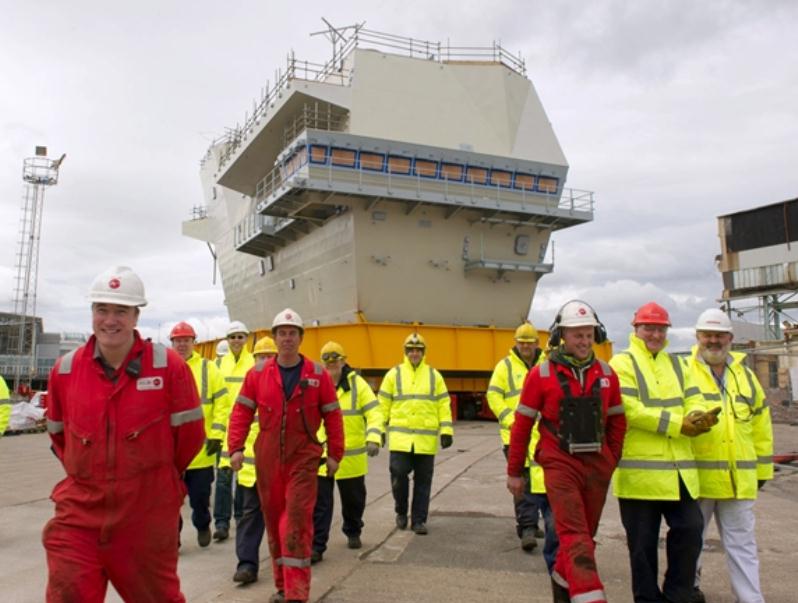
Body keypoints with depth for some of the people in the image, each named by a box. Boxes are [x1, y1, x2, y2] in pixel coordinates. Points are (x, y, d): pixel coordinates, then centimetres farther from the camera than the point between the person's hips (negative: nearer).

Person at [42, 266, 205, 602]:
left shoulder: (169, 366, -11)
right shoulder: (64, 370, -1)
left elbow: (190, 435, -2)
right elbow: (58, 434, 15)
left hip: (148, 515, -1)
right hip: (78, 514, 2)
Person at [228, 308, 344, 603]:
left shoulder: (318, 374, -2)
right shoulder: (257, 374, 1)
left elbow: (332, 415, 2)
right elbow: (241, 411, 4)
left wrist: (334, 453, 2)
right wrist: (236, 447, -5)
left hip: (303, 458, -2)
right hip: (267, 457, 3)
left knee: (297, 520, -7)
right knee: (273, 520, 12)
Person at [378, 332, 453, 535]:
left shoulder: (434, 375, 8)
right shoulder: (394, 374, 5)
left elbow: (444, 405, 7)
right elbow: (383, 404, 7)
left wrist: (446, 431, 0)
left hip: (426, 440, 1)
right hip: (400, 438, -1)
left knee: (423, 481, 7)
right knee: (399, 475, -5)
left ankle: (418, 520, 20)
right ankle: (401, 512, 21)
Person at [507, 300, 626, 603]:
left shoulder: (606, 373, 5)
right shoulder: (542, 373, -7)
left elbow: (616, 422, 14)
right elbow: (522, 424, -1)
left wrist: (611, 462, 13)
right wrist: (514, 472, 3)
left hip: (597, 466, 5)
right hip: (560, 464, -4)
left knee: (584, 536, 16)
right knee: (576, 538, -11)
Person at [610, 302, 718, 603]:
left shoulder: (676, 364, 17)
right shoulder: (623, 363, -6)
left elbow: (694, 402, 7)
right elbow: (630, 410, -17)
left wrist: (697, 418, -17)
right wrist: (677, 424, -16)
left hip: (679, 469, 6)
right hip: (640, 469, -6)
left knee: (690, 529, 6)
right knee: (643, 543, 5)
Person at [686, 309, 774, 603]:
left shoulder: (745, 375, 11)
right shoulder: (684, 372, -4)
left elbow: (761, 426, 14)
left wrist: (762, 469, 13)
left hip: (739, 477, 3)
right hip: (696, 475, -3)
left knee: (742, 543, 9)